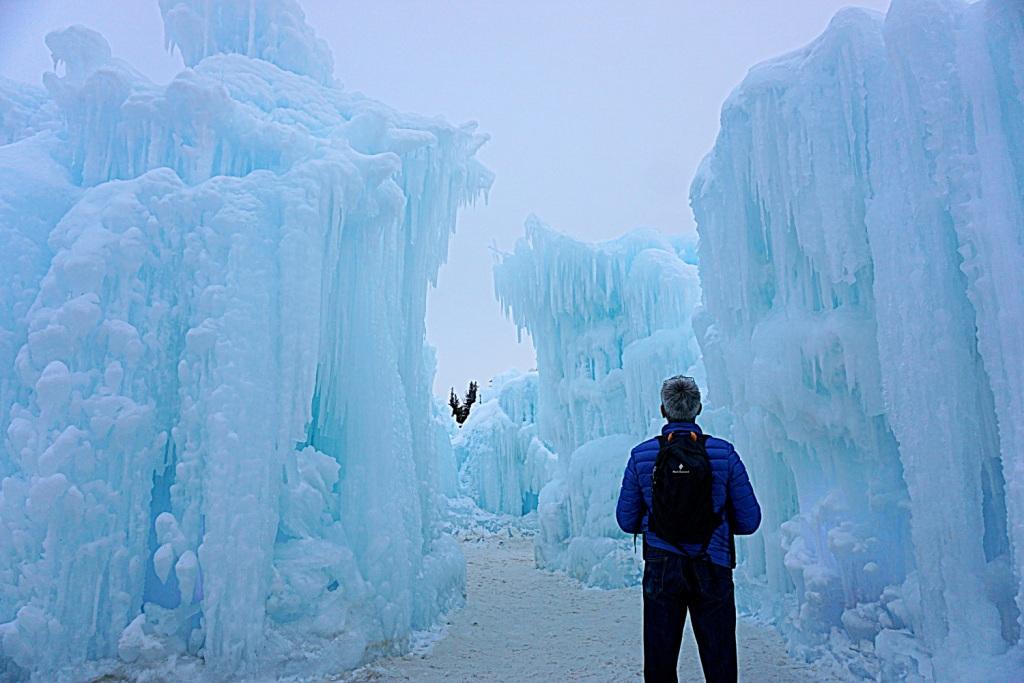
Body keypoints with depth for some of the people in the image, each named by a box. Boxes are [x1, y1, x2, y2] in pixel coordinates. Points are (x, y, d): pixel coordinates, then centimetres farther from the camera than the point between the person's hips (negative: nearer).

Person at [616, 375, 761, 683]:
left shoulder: (641, 455, -5)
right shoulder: (724, 453, -6)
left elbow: (626, 521, 1)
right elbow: (749, 521, -2)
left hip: (660, 568, 1)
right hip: (713, 570, 0)